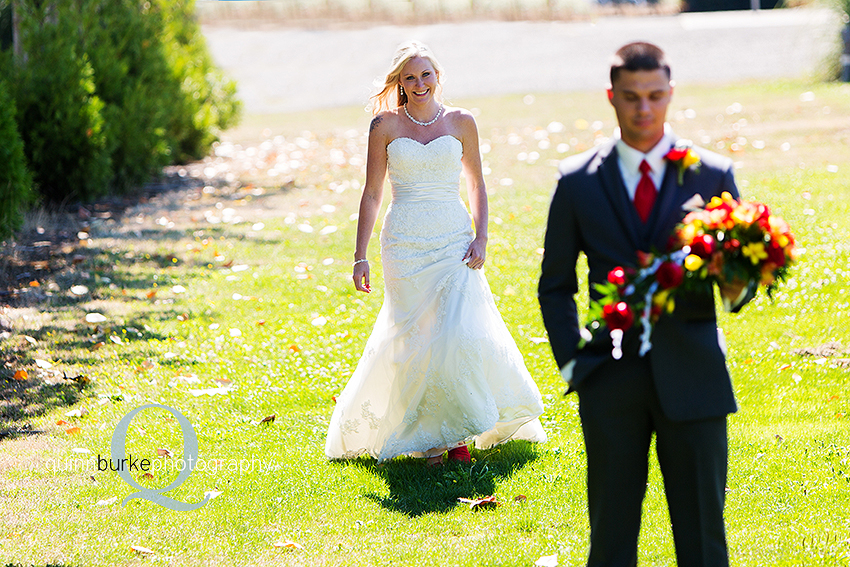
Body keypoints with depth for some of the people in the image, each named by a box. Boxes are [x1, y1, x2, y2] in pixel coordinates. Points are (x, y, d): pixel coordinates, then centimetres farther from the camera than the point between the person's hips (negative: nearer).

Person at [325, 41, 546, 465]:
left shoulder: (461, 122, 4)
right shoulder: (385, 125, 1)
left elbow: (476, 183, 13)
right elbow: (372, 194, 4)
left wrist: (481, 238, 0)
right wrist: (359, 257, 0)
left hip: (454, 242, 0)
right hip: (405, 245, 0)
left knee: (461, 334, -9)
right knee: (414, 339, 1)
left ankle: (458, 433, 6)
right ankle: (428, 437, 12)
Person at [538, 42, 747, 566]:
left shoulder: (713, 174, 4)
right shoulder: (578, 181, 6)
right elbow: (556, 286, 12)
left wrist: (735, 284, -17)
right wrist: (571, 362, 1)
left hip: (692, 372, 0)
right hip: (611, 381, 1)